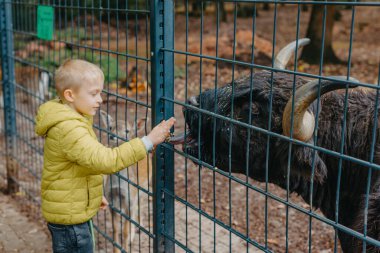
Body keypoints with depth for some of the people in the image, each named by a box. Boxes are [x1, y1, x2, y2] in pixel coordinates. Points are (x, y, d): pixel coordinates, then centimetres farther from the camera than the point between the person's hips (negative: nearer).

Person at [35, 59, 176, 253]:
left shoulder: (69, 121, 7)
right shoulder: (68, 129, -27)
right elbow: (104, 160, -36)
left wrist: (95, 194, 25)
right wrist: (148, 141, -35)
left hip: (75, 212, 10)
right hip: (69, 217, -10)